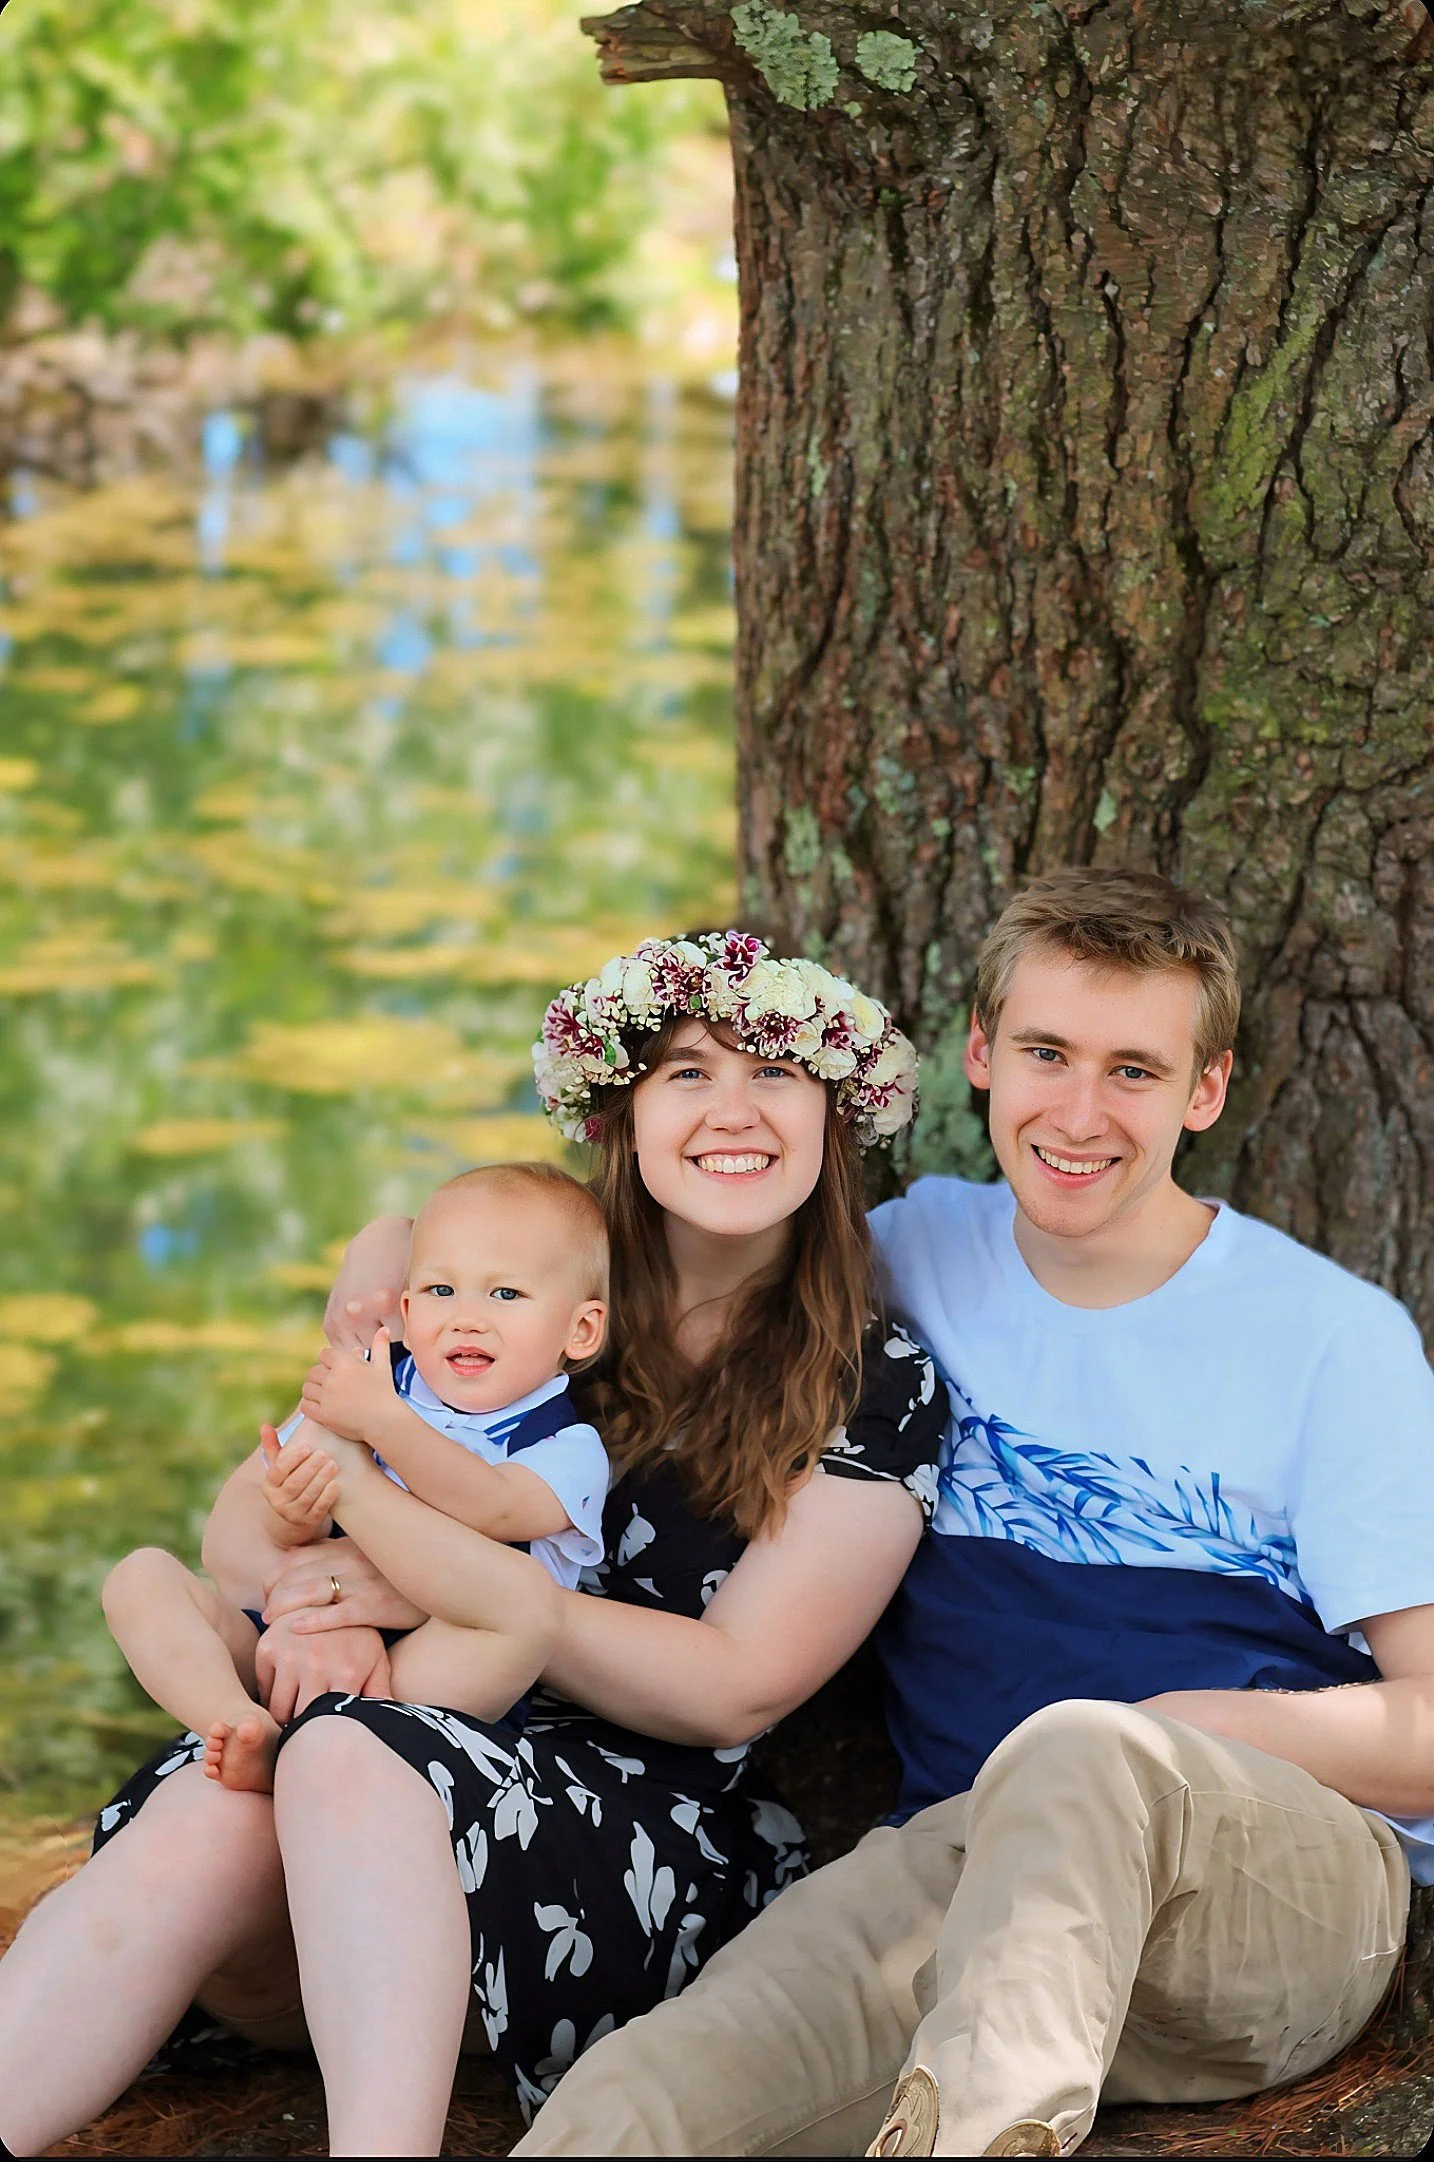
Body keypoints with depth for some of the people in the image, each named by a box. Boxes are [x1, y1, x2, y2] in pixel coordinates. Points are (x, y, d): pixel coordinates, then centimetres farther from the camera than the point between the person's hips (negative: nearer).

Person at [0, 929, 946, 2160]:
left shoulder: (881, 1390, 4)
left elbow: (734, 1688, -4)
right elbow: (246, 1516, 13)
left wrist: (421, 1567, -10)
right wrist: (316, 1597, -13)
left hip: (659, 1833, -3)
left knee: (354, 1758, -35)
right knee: (213, 1815, -33)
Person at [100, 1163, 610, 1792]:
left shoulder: (570, 1450, 3)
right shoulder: (373, 1381, 15)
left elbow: (494, 1509, -21)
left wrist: (382, 1422, -25)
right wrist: (291, 1521, -16)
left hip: (439, 1677, -5)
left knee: (529, 1597, -33)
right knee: (140, 1576, -9)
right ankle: (244, 1724, -34)